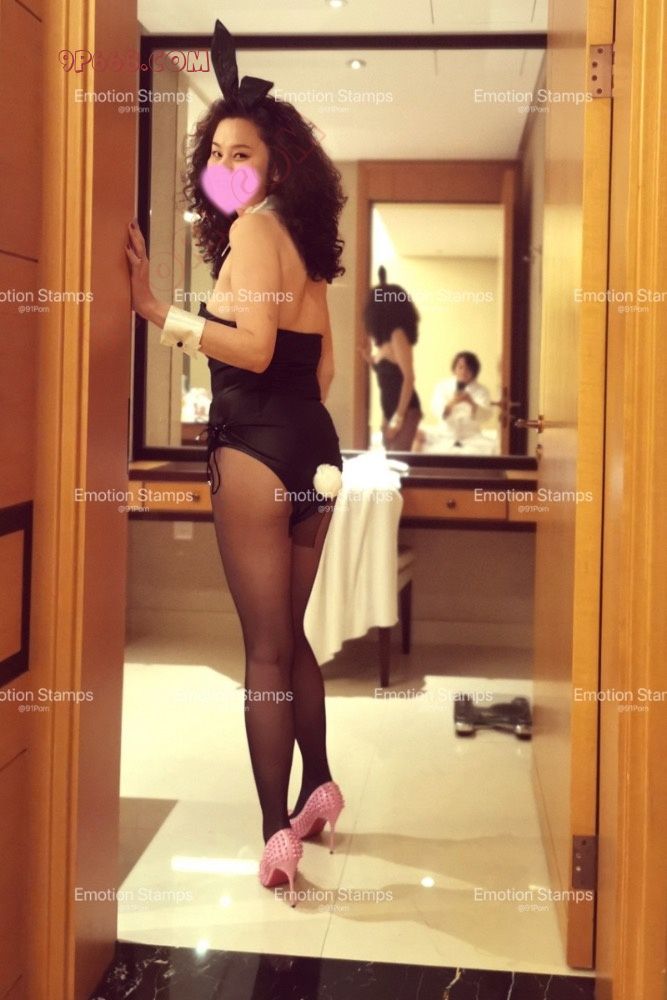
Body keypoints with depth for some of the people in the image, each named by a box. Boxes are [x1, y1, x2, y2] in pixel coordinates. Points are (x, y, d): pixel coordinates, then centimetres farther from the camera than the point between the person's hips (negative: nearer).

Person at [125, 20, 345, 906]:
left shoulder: (252, 229, -9)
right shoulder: (303, 240, 17)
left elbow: (254, 347, -21)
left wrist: (158, 310, -18)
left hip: (257, 449, -9)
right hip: (314, 448, 9)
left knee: (265, 648, -3)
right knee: (290, 637, 20)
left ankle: (278, 834, 2)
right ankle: (319, 789, 30)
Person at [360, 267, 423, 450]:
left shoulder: (397, 334, -13)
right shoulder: (380, 336, 11)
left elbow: (409, 378, -17)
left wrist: (399, 416, -19)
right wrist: (367, 356, 4)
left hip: (404, 411, -9)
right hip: (388, 410, 9)